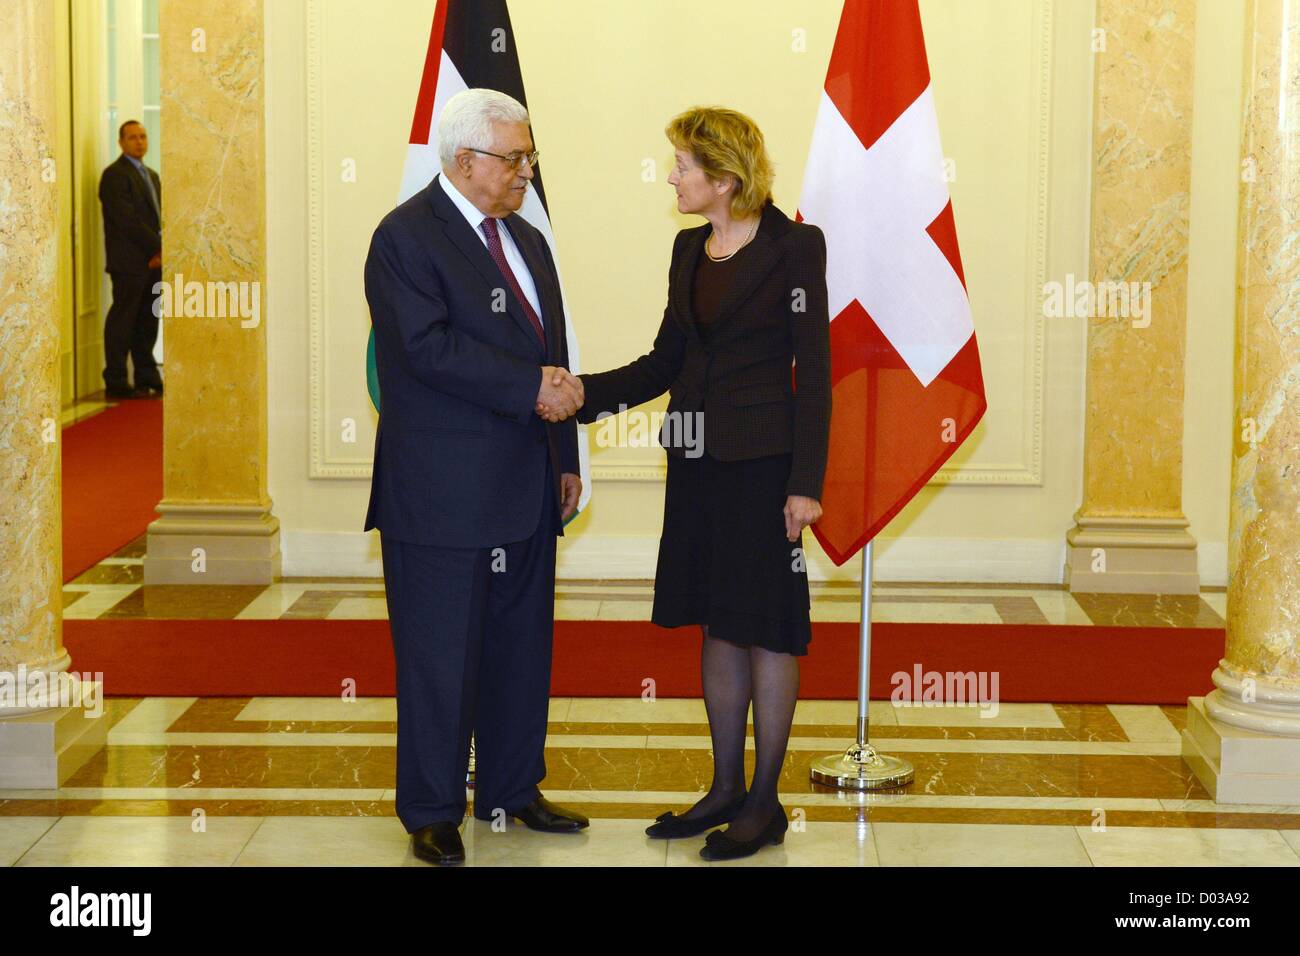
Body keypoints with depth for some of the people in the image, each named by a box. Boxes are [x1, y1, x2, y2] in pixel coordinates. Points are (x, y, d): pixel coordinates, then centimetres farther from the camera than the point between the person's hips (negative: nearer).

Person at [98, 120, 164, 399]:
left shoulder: (152, 175, 20)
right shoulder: (115, 175, -8)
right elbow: (127, 220, -16)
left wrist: (159, 252, 1)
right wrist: (159, 247, -14)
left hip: (153, 261, 8)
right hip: (129, 261, -8)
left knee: (147, 323, 10)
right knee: (122, 322, -5)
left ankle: (148, 379, 15)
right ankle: (116, 382, -1)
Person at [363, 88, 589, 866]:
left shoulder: (528, 241, 16)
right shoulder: (406, 237, -10)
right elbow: (429, 346, -22)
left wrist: (566, 458, 15)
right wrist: (532, 386, -22)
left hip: (525, 488, 8)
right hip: (443, 492, -8)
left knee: (522, 648, 14)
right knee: (441, 656, 0)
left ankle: (513, 788, 27)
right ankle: (433, 812, 10)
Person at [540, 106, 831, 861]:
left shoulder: (794, 246, -10)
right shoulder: (689, 249, 10)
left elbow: (813, 371, -11)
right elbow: (667, 362, 14)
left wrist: (806, 483, -15)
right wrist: (580, 395, 3)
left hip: (761, 460, -7)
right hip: (697, 459, 7)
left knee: (765, 626, 1)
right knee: (717, 623, 12)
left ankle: (766, 801, 11)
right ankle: (726, 789, 21)